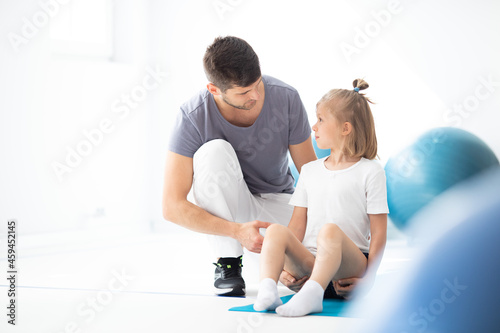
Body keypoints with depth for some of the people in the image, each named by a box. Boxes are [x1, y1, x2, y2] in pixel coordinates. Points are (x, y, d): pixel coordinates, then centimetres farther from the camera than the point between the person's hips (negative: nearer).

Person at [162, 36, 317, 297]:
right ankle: (227, 262, -18)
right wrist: (238, 231, -36)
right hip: (225, 205, -2)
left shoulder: (286, 99, -19)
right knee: (215, 150, -34)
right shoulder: (193, 117, -25)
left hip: (277, 201, 2)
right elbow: (172, 207, -25)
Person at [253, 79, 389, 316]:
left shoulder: (370, 172, 5)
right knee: (275, 231, -23)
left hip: (349, 265, -4)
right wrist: (289, 265, -3)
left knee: (330, 231, -36)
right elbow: (298, 225, 13)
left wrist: (367, 278, -9)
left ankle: (312, 295, -54)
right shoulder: (310, 171, 20)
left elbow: (379, 231, 0)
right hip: (309, 263, 4)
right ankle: (267, 291, -43)